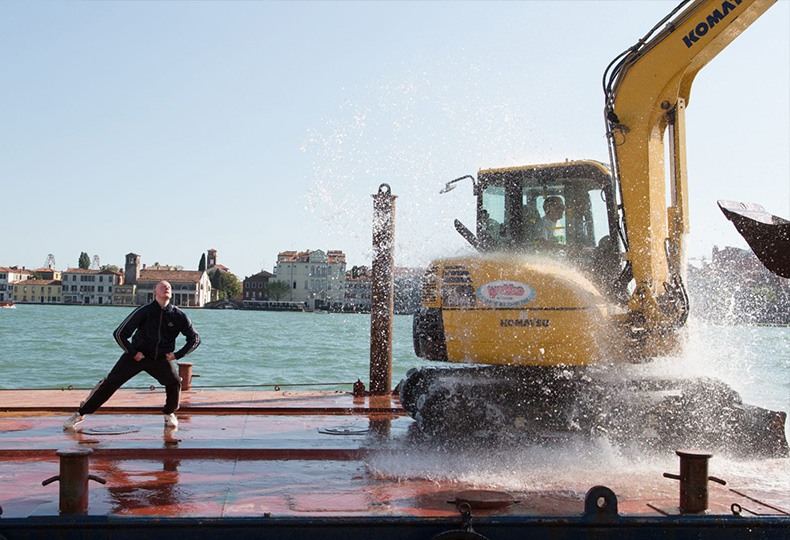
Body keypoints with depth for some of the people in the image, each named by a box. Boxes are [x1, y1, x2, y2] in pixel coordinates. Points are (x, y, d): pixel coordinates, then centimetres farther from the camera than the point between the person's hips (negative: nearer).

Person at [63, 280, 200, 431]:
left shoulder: (178, 316, -10)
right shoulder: (144, 311, -16)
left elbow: (195, 338, 1)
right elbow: (120, 333, -12)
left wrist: (177, 354, -6)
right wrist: (133, 352, -12)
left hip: (161, 358, 2)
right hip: (137, 355, -2)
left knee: (175, 382, -16)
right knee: (110, 382, -6)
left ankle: (169, 414, 14)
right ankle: (81, 413, 9)